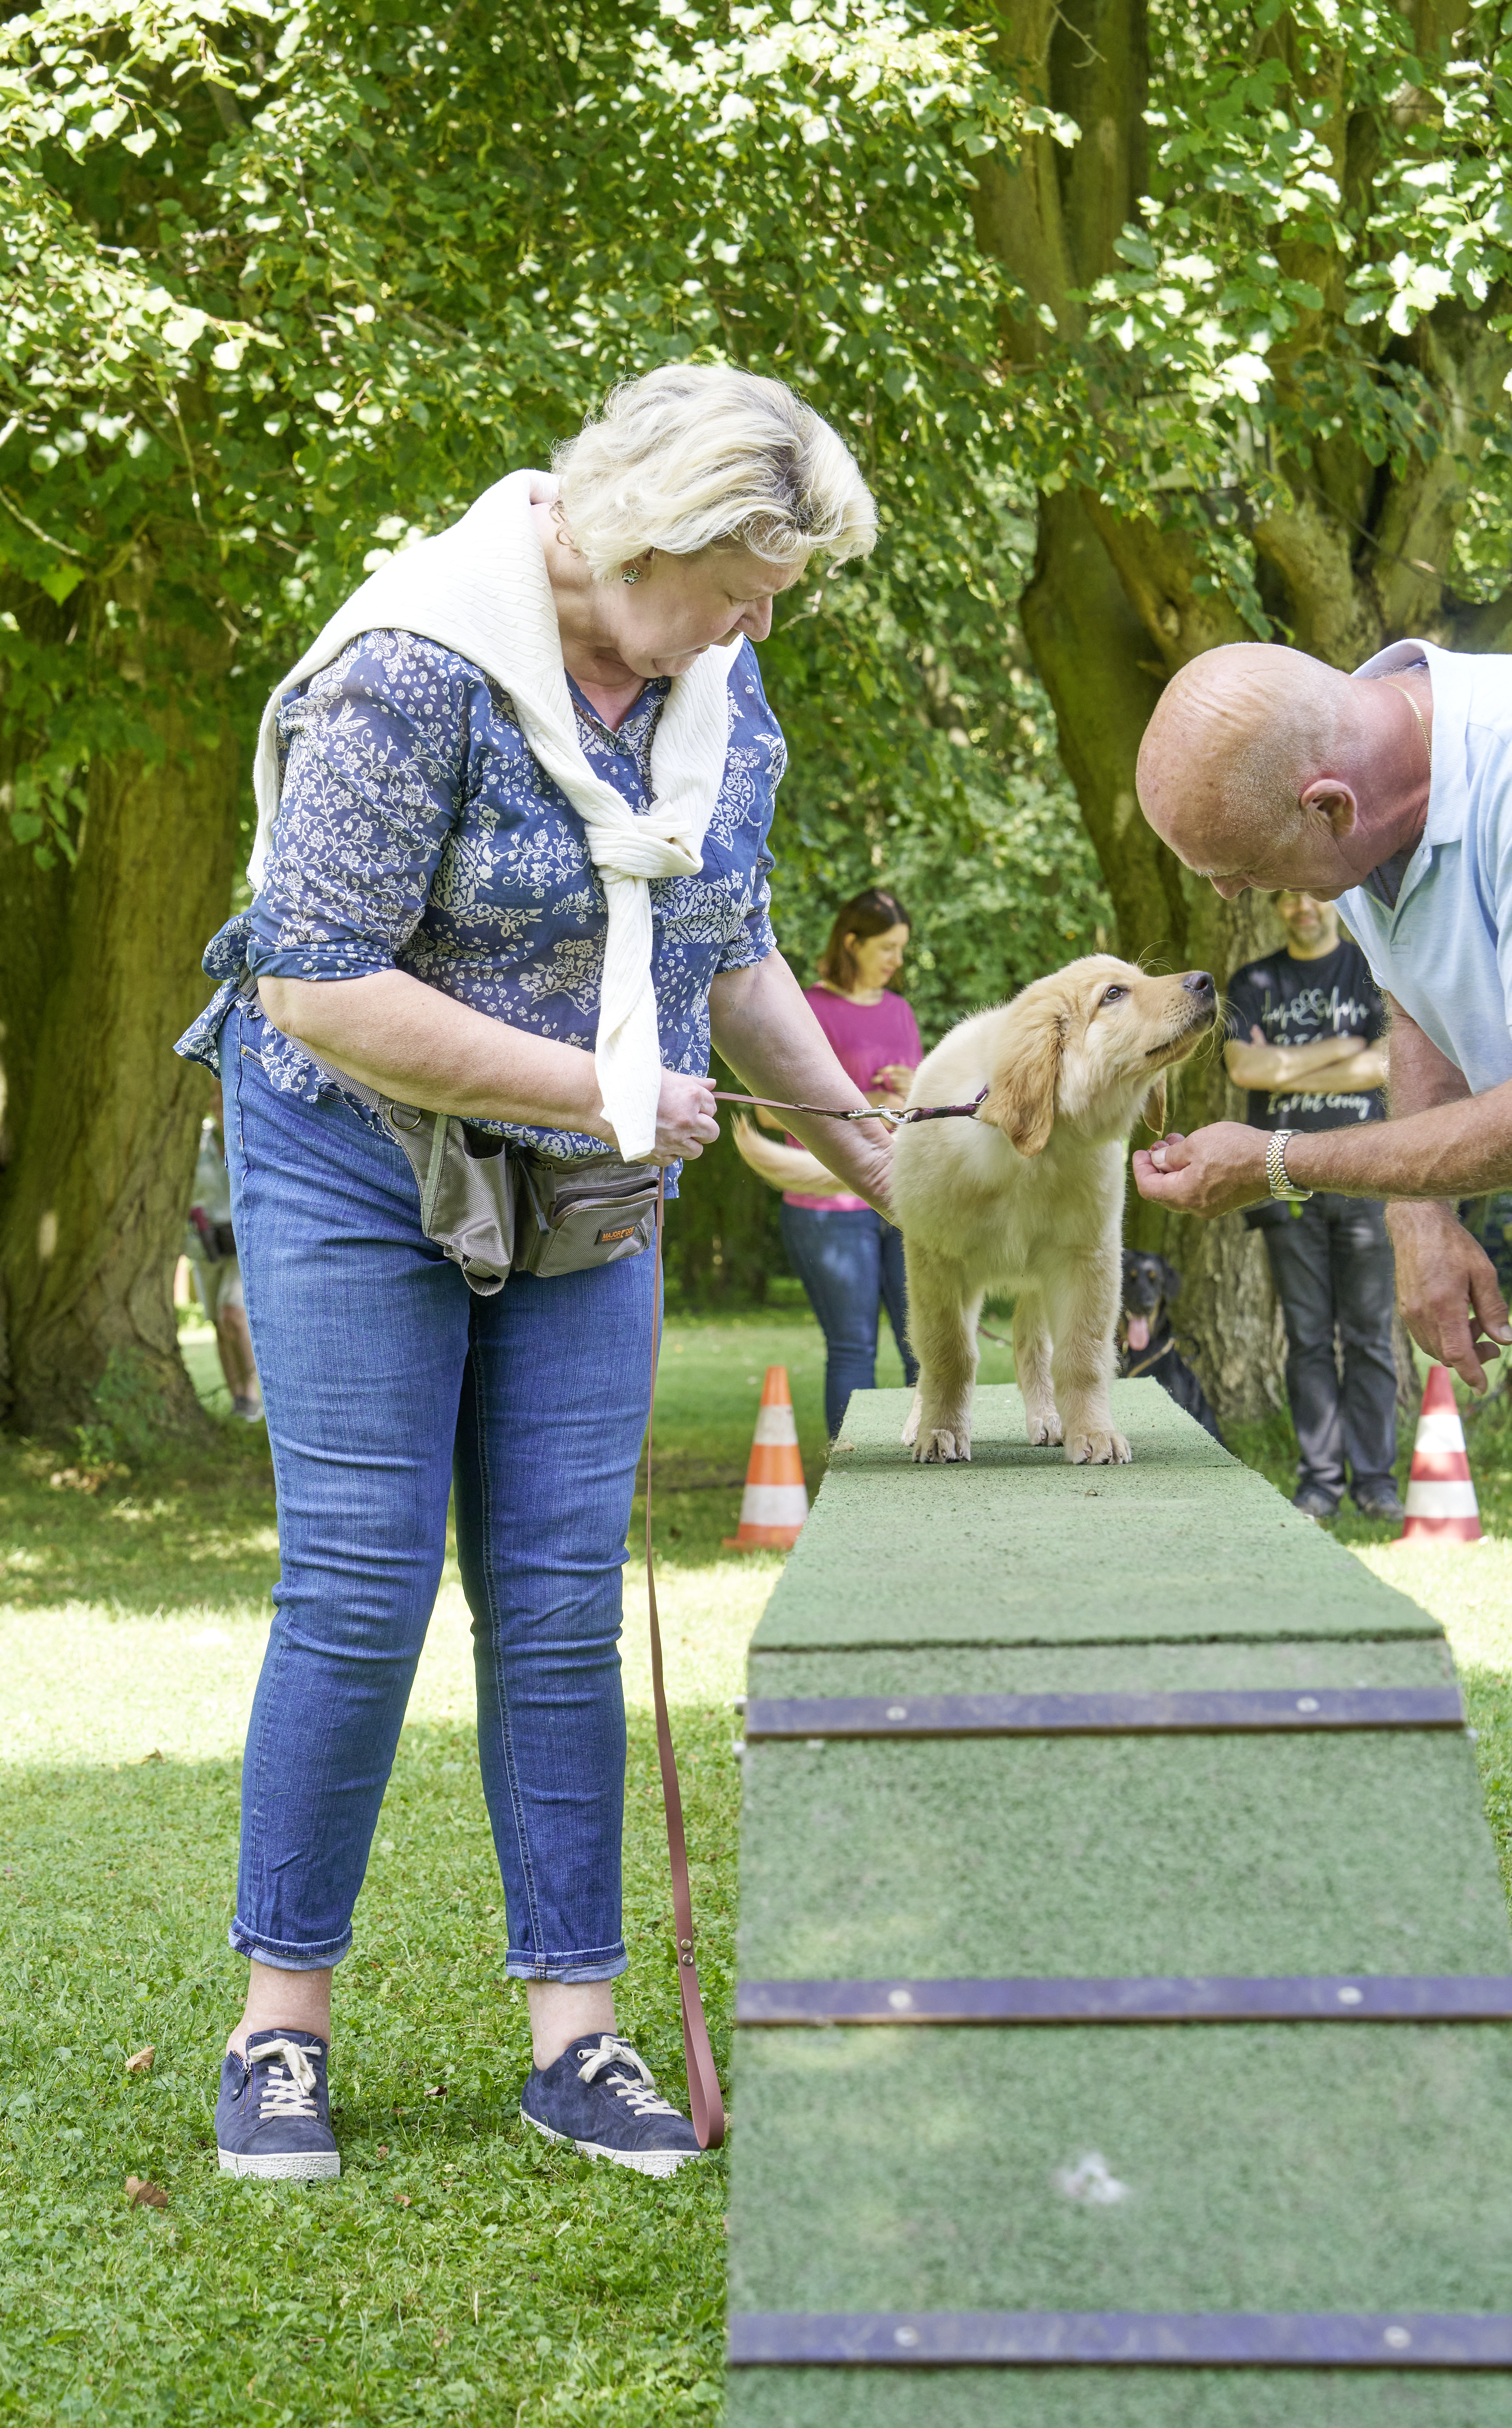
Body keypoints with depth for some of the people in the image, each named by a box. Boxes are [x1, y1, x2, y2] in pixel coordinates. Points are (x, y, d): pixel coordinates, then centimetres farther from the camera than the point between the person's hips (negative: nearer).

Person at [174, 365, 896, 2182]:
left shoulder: (716, 697, 1)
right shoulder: (418, 675, -22)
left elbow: (733, 951, 15)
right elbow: (317, 987, -25)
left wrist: (870, 1153, 11)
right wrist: (602, 1089, -21)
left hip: (582, 1207, 5)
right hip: (358, 1166, -5)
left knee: (562, 1606, 2)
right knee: (360, 1591, -6)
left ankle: (574, 2031, 7)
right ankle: (280, 2019, 8)